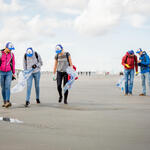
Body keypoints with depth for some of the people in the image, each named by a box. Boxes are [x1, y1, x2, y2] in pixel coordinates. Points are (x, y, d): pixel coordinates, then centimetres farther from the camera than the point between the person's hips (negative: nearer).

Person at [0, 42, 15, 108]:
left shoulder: (12, 54, 0)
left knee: (7, 87, -16)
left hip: (9, 73, 0)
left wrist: (13, 73, 8)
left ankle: (8, 102, -26)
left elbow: (13, 64, 7)